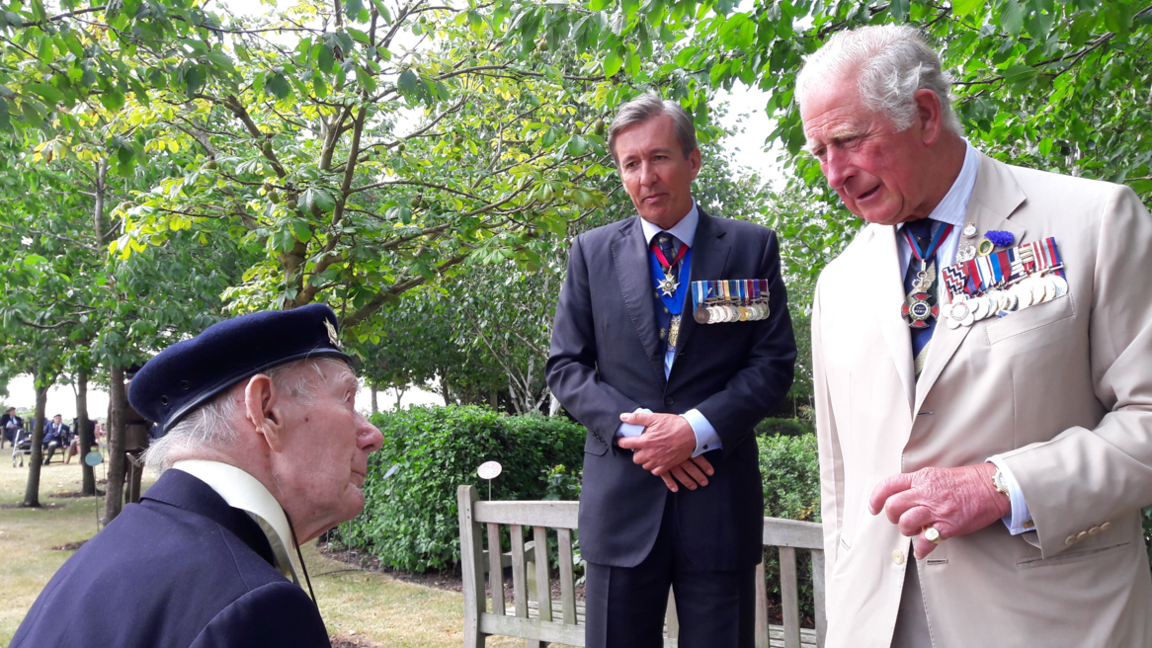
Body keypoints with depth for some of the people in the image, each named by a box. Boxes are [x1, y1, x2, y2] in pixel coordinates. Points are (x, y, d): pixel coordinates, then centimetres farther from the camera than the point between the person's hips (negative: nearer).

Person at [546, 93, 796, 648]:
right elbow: (565, 367, 5)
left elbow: (774, 362, -1)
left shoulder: (751, 247, 3)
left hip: (720, 498, -1)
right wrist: (633, 426, -11)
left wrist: (697, 429, -15)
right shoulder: (591, 252, 7)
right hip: (620, 498, 1)